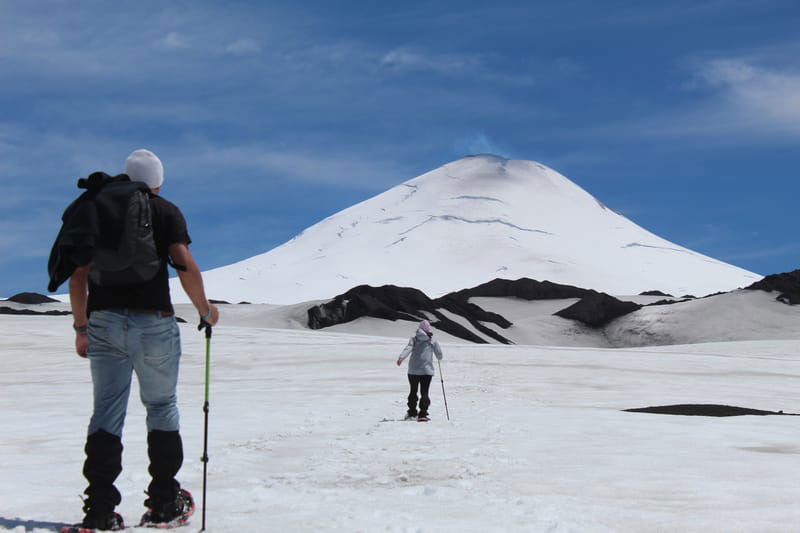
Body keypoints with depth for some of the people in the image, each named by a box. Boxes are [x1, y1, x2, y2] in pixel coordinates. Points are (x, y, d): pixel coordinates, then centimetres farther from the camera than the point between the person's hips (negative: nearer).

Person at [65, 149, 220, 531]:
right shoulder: (166, 212, 2)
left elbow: (78, 273, 6)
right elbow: (185, 266, -11)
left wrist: (81, 327, 11)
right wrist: (205, 310, 2)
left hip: (104, 324, 3)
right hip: (153, 322, -2)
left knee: (106, 413, 5)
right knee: (162, 409, 12)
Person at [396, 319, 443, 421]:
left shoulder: (414, 339, 0)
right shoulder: (433, 341, 2)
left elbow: (408, 348, -17)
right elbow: (439, 355, 9)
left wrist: (401, 357, -29)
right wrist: (439, 358, 32)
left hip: (413, 370, 1)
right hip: (427, 370, -1)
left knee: (413, 391, 16)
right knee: (424, 393, 3)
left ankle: (412, 412, 23)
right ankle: (422, 414, -8)